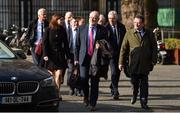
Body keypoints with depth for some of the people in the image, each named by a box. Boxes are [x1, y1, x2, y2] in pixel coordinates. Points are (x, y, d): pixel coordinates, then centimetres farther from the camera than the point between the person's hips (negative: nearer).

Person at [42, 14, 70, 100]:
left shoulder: (62, 30, 6)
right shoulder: (48, 30, -2)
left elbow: (65, 43, 10)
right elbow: (44, 43, -4)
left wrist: (68, 56, 8)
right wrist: (45, 54, -14)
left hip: (60, 54, 1)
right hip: (50, 55, -1)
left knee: (59, 74, -9)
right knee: (51, 75, 6)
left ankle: (57, 92, 0)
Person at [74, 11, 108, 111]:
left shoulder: (103, 30, 5)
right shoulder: (81, 29, 8)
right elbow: (77, 44, 10)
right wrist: (76, 58, 5)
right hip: (84, 58, 0)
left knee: (95, 83, 2)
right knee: (83, 79, -9)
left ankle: (93, 104, 11)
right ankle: (86, 96, 21)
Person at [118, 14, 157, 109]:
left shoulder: (149, 34, 6)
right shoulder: (129, 34, 4)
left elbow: (154, 47, 9)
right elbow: (123, 48, 5)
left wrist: (153, 60, -1)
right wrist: (121, 62, 1)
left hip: (145, 63, 0)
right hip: (133, 63, 0)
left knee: (144, 83, 1)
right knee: (134, 82, 3)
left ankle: (143, 102, 7)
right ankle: (134, 95, 33)